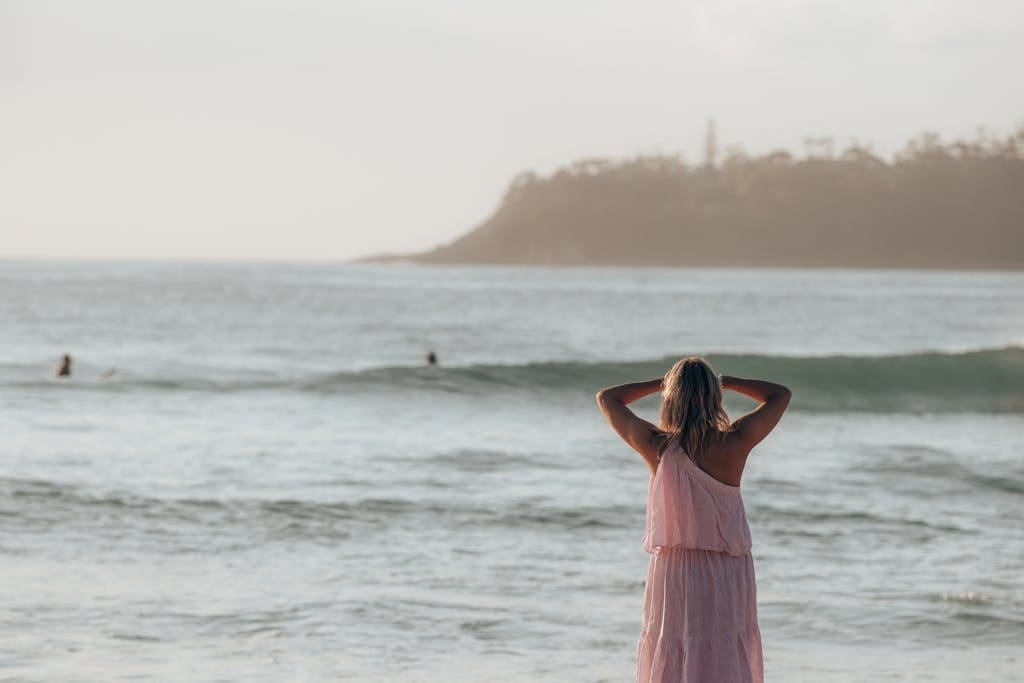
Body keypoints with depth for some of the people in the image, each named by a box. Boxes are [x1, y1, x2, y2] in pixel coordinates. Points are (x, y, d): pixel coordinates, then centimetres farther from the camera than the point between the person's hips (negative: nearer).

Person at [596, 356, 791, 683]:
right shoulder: (734, 444, -9)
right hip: (726, 575, -1)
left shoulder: (657, 446, -8)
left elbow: (606, 398, 9)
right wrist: (725, 382, 12)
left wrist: (660, 383, 15)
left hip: (672, 573, 1)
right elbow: (781, 395, 8)